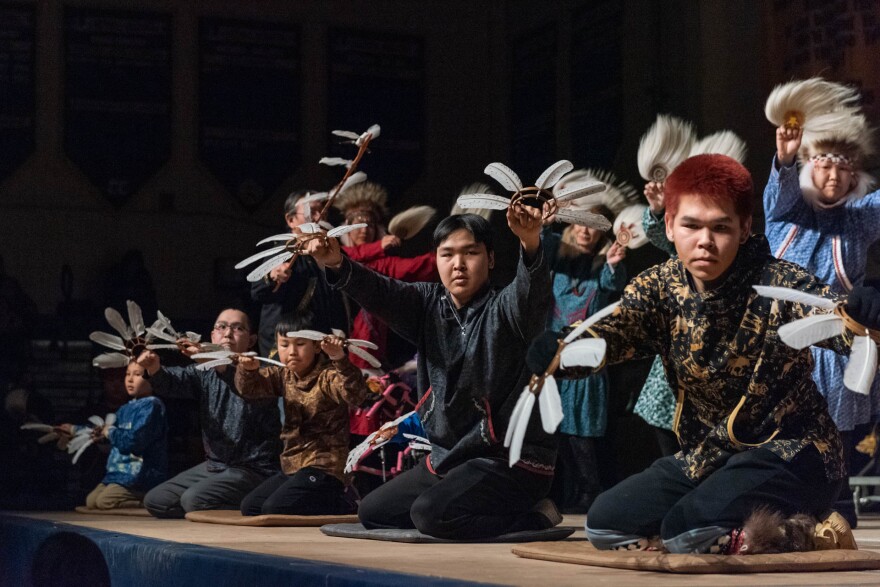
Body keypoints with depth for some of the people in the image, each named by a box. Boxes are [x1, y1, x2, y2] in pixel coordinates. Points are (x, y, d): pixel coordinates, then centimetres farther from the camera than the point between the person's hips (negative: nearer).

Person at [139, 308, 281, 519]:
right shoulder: (205, 373, 7)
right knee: (155, 500, 3)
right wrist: (155, 369, -34)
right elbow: (174, 380, -11)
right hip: (213, 465, 8)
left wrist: (220, 366, -53)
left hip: (252, 468, -8)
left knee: (194, 499, -26)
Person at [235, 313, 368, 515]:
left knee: (274, 509, -21)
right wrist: (248, 370, -23)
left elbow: (355, 395, -31)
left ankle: (342, 504, -3)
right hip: (292, 466, 9)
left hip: (324, 468, -9)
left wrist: (340, 360, -45)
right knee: (250, 506, 9)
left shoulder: (327, 377, -13)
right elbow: (250, 388, 0)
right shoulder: (283, 375, 9)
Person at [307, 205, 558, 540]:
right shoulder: (428, 305, 5)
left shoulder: (502, 310, -11)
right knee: (373, 512, 14)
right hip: (448, 455, 8)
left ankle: (532, 519, -5)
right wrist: (337, 265, -31)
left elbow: (533, 292, -33)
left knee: (431, 513, -28)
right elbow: (380, 293, -11)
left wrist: (531, 245, -54)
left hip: (514, 460, -8)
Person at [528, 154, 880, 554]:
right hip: (707, 455, 7)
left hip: (790, 453, -7)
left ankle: (814, 536, -3)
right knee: (606, 523, 0)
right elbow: (608, 334, -20)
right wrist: (558, 352, -42)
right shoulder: (660, 288, -5)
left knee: (688, 530, -27)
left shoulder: (776, 284, -18)